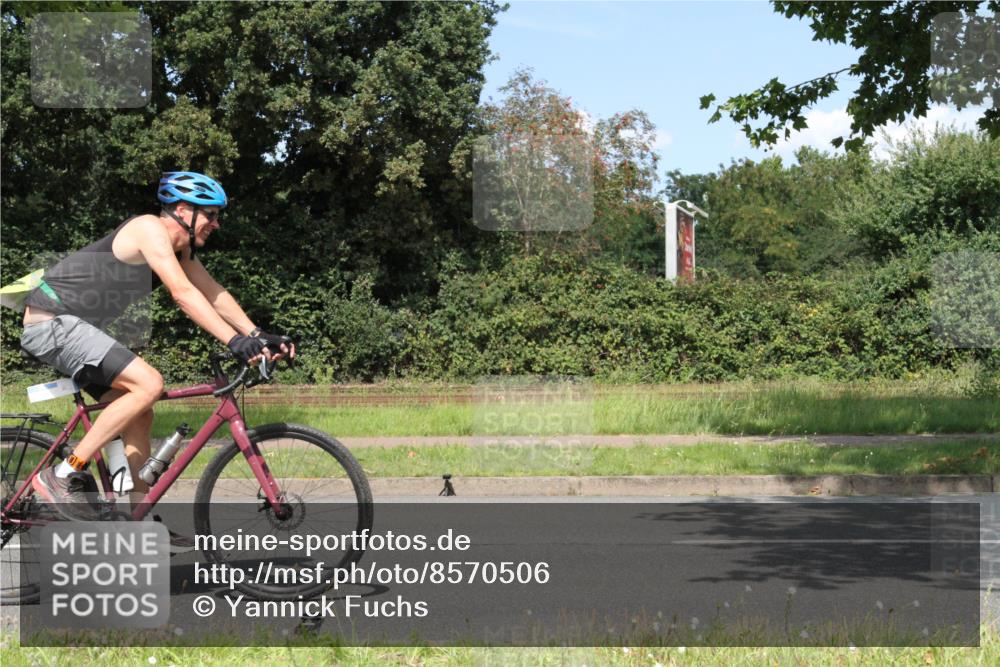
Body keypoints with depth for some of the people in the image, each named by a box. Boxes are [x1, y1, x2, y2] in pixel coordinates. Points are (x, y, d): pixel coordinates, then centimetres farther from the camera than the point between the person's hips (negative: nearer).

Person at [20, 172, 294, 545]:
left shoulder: (180, 248, 12)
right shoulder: (150, 229, -17)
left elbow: (213, 293, 10)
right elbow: (183, 294, -27)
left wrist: (258, 336, -4)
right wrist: (235, 341, -33)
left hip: (73, 328, 10)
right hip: (52, 322, -10)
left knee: (139, 416, 9)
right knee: (148, 384, -21)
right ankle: (64, 475, -17)